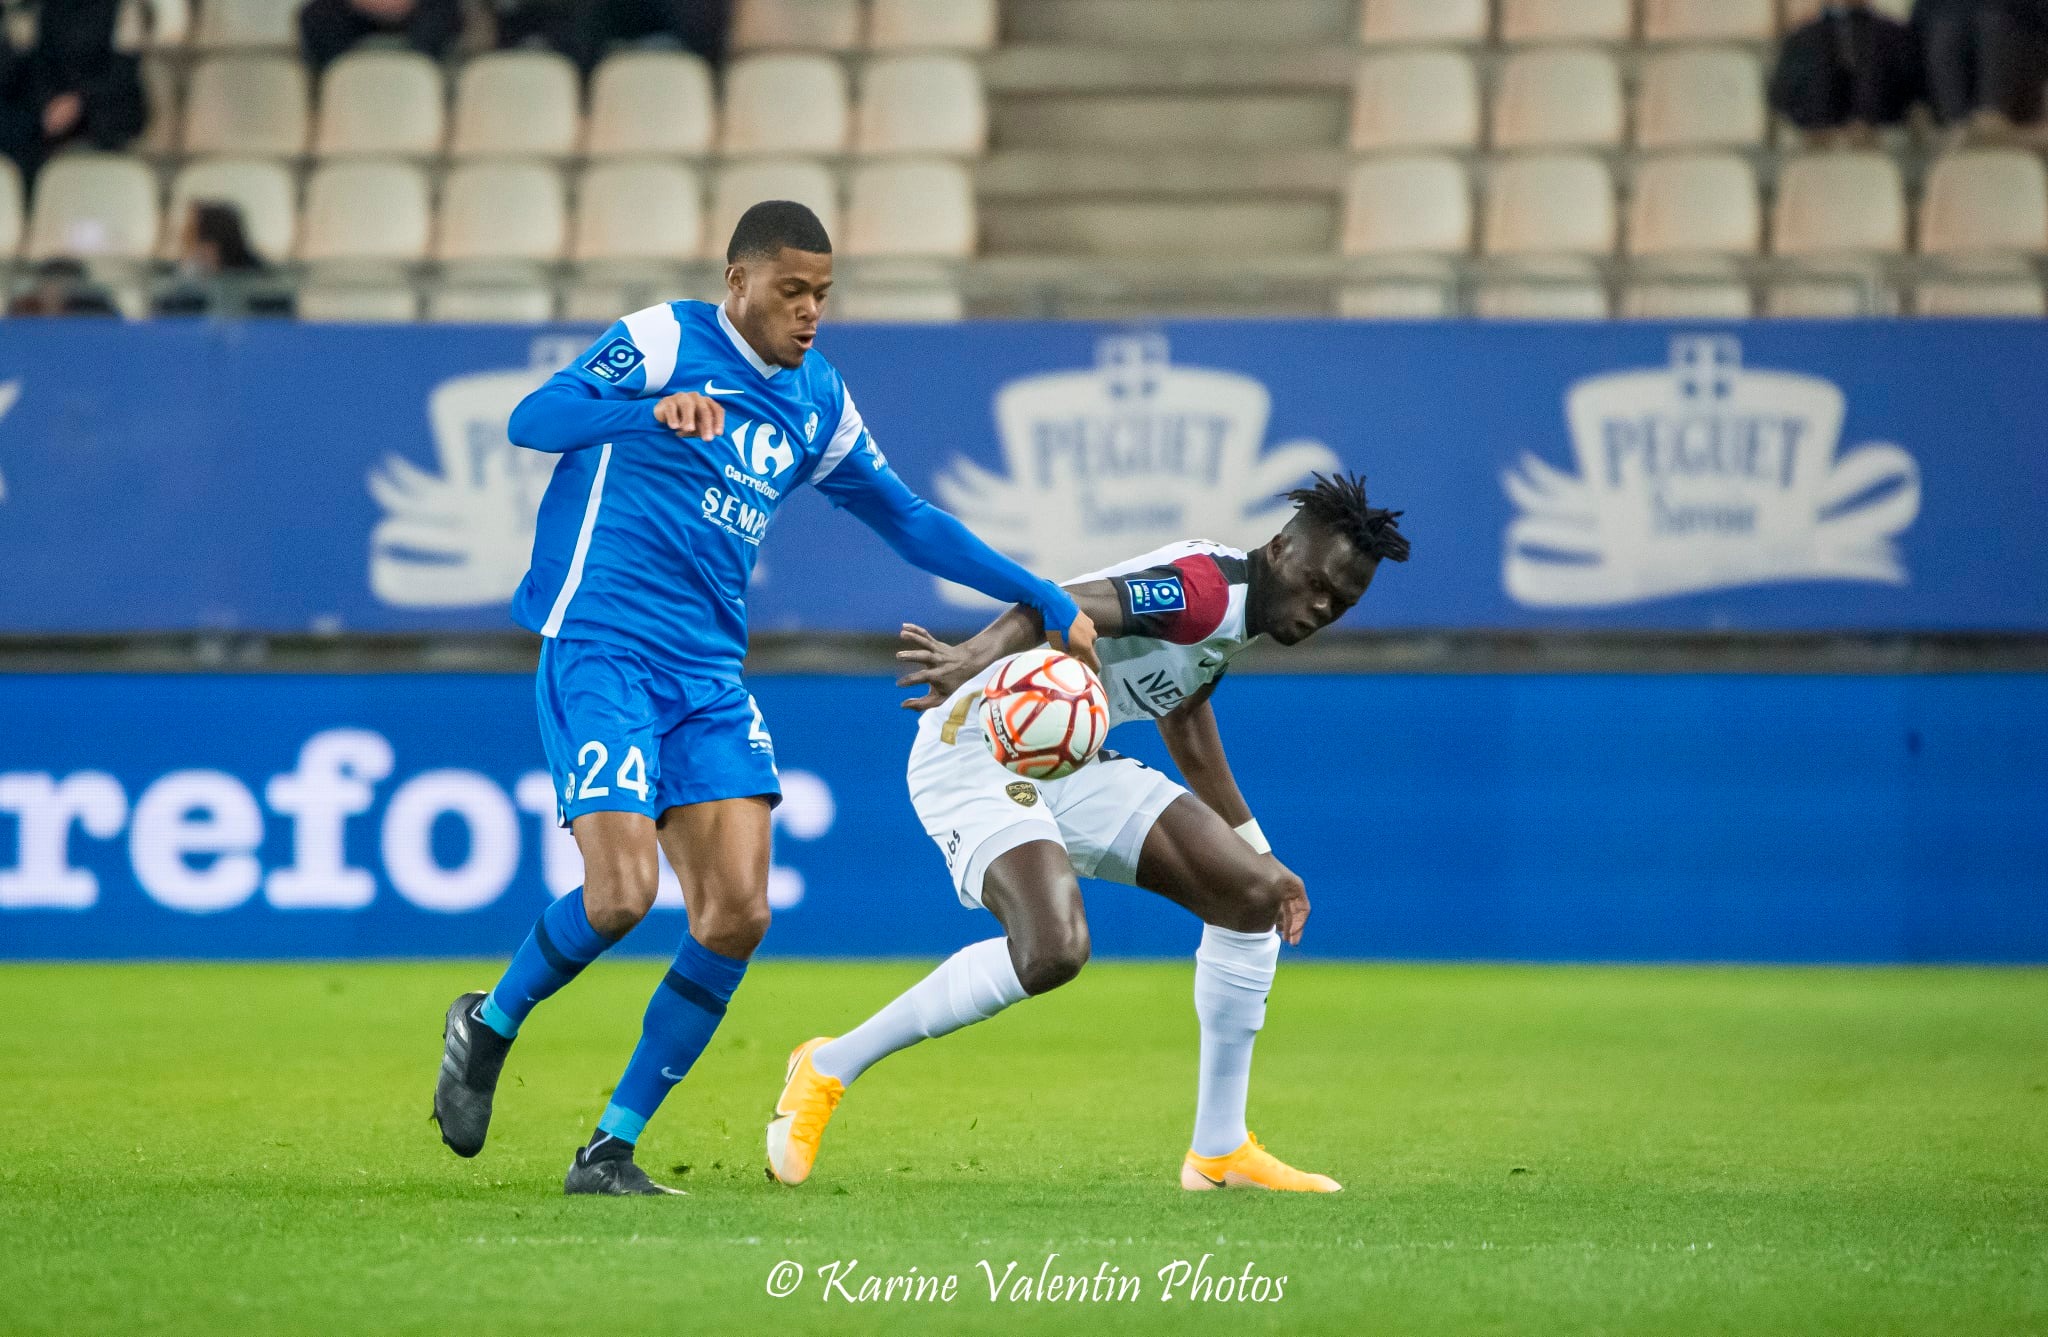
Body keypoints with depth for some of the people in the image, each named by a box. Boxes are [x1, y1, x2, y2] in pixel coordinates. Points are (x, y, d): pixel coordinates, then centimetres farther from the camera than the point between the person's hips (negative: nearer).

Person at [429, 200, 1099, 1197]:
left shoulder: (818, 402, 15)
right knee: (621, 894, -19)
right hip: (601, 653, -6)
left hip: (708, 673, 6)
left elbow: (908, 522, 25)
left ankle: (610, 1149, 4)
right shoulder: (663, 341, -5)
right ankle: (489, 1026, 12)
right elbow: (532, 421, -18)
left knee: (737, 913, -7)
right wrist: (654, 407, -37)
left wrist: (1046, 603, 22)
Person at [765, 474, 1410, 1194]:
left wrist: (1260, 855, 39)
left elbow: (1187, 726, 32)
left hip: (1071, 766, 11)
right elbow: (1068, 605, -35)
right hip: (980, 749, -11)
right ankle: (827, 1070, -12)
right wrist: (979, 654, -55)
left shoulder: (1228, 620, 14)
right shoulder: (1208, 588, -18)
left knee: (1253, 895, 4)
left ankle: (1220, 1150, 12)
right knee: (1051, 951, -31)